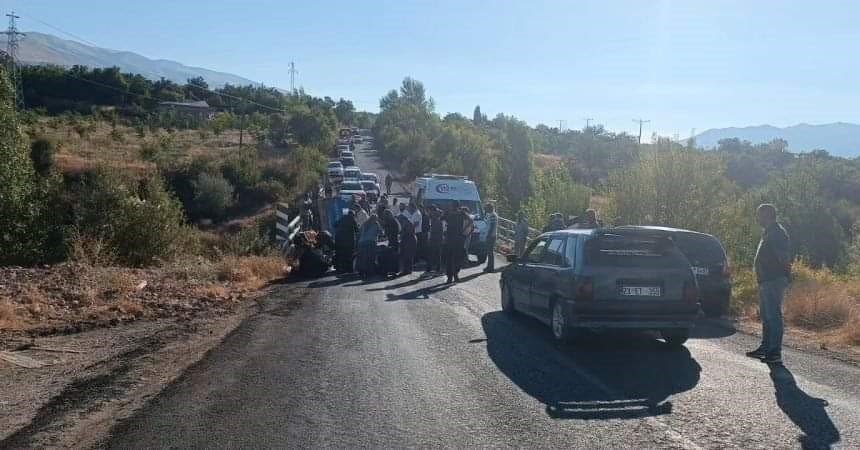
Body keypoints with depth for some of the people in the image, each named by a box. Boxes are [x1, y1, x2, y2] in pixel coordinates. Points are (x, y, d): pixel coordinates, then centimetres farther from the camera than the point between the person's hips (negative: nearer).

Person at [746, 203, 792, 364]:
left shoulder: (777, 233, -14)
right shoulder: (768, 232, 18)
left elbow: (783, 257, -22)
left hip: (774, 280, -11)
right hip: (766, 281, 11)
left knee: (773, 316, -9)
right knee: (766, 315, 17)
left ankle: (775, 352, -7)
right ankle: (765, 347, 26)